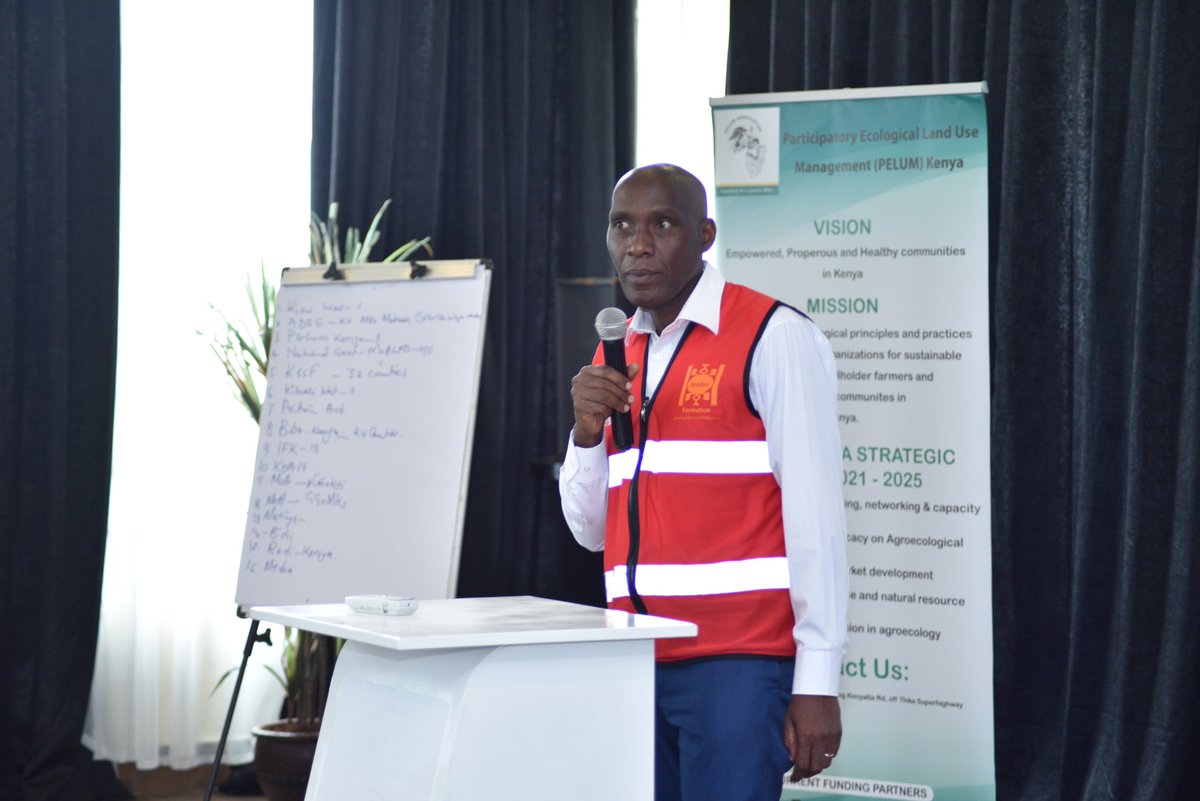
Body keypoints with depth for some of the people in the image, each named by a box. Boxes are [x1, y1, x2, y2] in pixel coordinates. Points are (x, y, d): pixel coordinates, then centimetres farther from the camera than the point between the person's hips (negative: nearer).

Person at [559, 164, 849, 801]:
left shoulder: (774, 338, -6)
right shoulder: (615, 356, 15)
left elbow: (815, 513, -10)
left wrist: (816, 682, -14)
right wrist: (587, 431, -2)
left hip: (740, 660, -6)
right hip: (640, 663, 6)